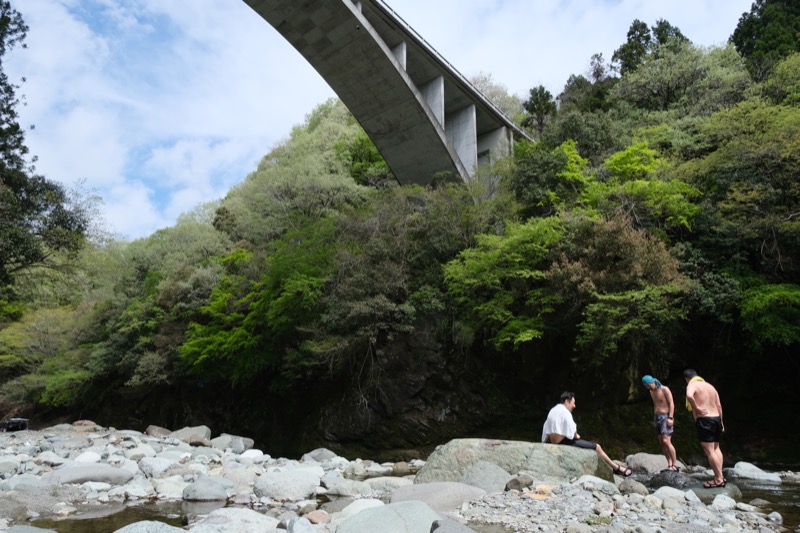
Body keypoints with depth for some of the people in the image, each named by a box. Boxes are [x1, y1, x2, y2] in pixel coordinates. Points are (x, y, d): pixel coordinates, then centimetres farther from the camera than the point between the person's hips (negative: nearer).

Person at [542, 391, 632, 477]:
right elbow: (572, 430, -21)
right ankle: (617, 468, 12)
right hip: (563, 442, -10)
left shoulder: (553, 411, 13)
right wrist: (575, 435, 1)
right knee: (597, 447, 1)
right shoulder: (564, 411, -16)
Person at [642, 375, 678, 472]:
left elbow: (671, 403, -12)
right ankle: (669, 465, 5)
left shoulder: (665, 389, -8)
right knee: (661, 443, 3)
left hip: (666, 416, -8)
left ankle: (675, 465, -14)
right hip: (657, 417, 8)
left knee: (666, 441, -17)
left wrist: (670, 418, -19)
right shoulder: (652, 392, 14)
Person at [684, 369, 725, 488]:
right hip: (716, 418, 8)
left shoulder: (692, 385, -6)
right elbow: (719, 405, 16)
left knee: (709, 451, -4)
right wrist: (721, 422, 20)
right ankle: (720, 476, 18)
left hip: (704, 420, -8)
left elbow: (689, 396, -31)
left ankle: (718, 479, -2)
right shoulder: (710, 386, 16)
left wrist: (696, 408, -17)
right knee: (716, 448, 19)